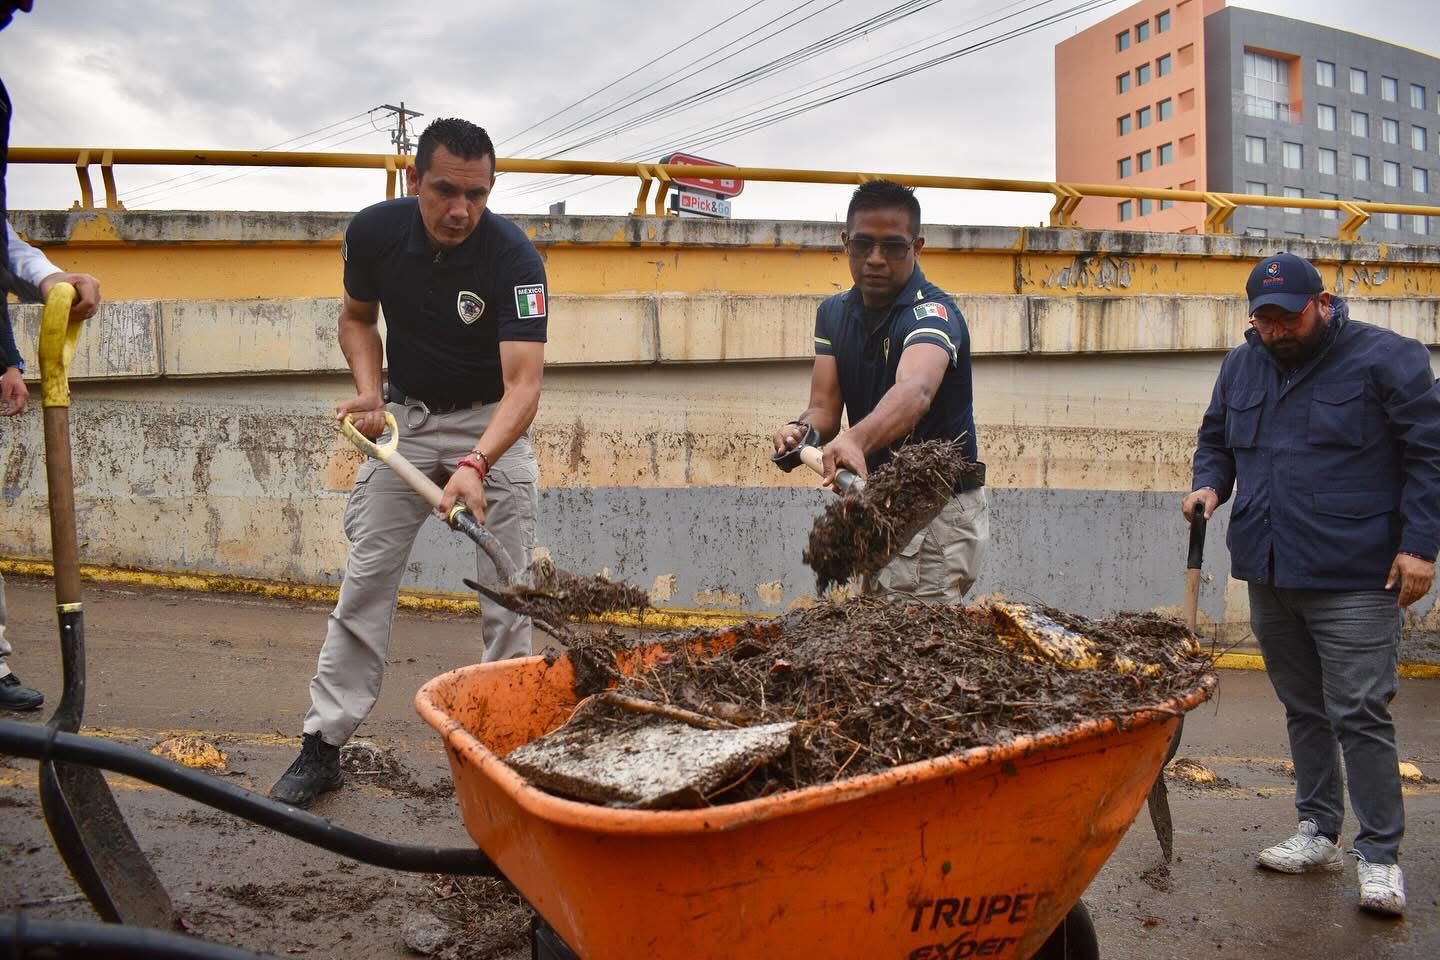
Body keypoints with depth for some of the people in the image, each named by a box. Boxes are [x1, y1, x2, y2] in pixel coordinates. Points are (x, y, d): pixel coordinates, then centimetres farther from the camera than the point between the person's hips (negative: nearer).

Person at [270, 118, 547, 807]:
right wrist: (368, 390, -13)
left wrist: (476, 465, -50)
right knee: (366, 576, 0)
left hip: (492, 420, -2)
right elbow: (357, 317, 5)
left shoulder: (513, 256, -27)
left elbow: (523, 383, -34)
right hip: (405, 414, 3)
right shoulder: (374, 231, -15)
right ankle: (324, 743, 8)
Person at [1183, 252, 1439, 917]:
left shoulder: (1386, 358, -5)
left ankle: (1379, 856, 6)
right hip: (1270, 574, 6)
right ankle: (1318, 834, 26)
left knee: (1359, 713, -5)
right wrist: (1210, 484, 1)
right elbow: (1216, 440, 22)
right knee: (1303, 709, 14)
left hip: (1353, 578, -5)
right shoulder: (1241, 366, 11)